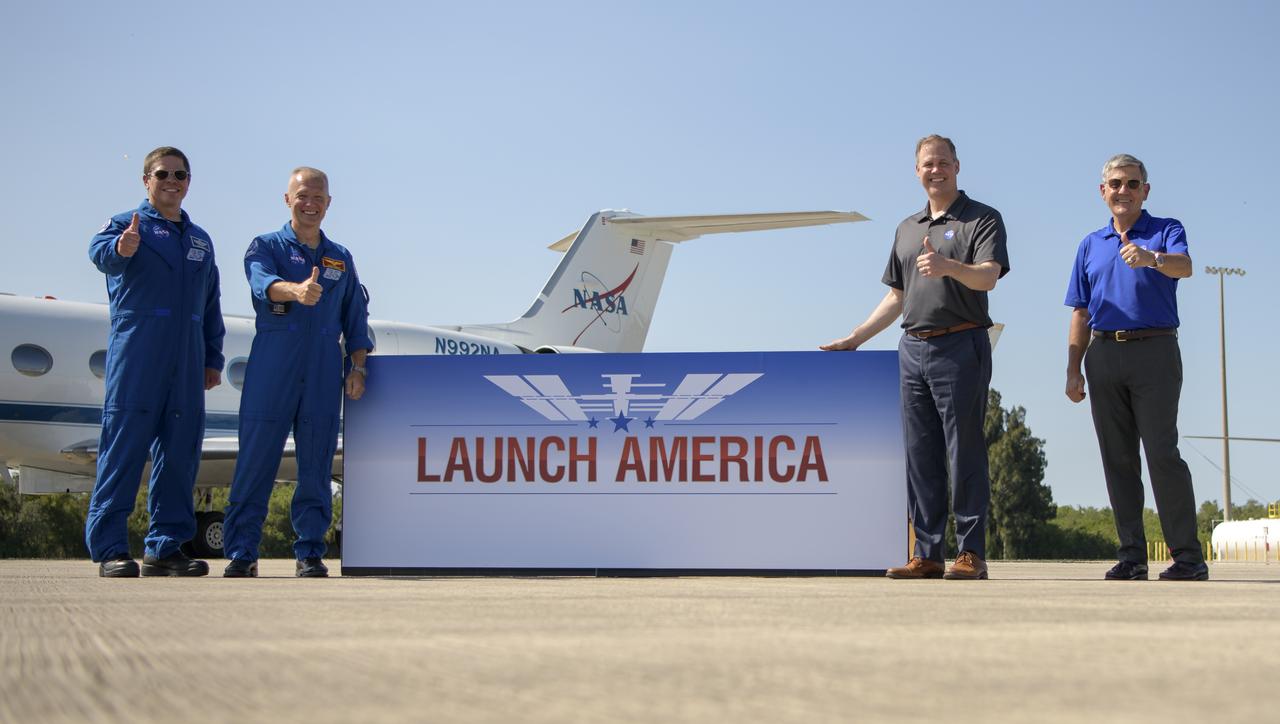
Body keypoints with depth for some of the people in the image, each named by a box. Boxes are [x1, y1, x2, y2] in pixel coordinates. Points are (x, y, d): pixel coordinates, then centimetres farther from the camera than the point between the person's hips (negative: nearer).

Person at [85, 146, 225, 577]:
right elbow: (100, 253, -19)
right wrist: (120, 247, -42)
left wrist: (213, 360, 17)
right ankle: (109, 549, -5)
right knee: (124, 449, -8)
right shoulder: (126, 225, 5)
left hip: (187, 364, 6)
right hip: (136, 359, -6)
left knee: (180, 454, 5)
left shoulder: (200, 240, 22)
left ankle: (165, 547, 11)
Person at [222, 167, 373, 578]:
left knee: (316, 466, 3)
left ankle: (310, 553, 9)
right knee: (256, 460, -4)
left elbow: (355, 319, 21)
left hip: (324, 375, 3)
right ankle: (241, 553, 2)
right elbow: (264, 283, -16)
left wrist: (357, 367, 9)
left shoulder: (341, 259, 20)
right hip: (272, 370, -3)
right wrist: (296, 291, -37)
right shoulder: (265, 247, 7)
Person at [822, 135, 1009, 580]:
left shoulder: (983, 219, 2)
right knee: (921, 457, 4)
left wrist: (949, 267, -33)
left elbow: (988, 276, -14)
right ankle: (927, 555, 7)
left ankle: (971, 552, -3)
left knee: (964, 453, -6)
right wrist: (856, 338, 21)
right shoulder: (907, 228, 22)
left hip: (960, 346, -6)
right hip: (913, 349, 6)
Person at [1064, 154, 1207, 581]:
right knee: (1118, 459, 4)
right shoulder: (1091, 245, 19)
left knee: (1162, 453, -10)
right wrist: (1073, 370, 9)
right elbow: (1080, 315, 18)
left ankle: (1188, 557, -6)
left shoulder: (1166, 231, 6)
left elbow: (1184, 266, -17)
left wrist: (1151, 259, -40)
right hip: (1104, 357, 5)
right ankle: (1132, 556, 8)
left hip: (1154, 351, -4)